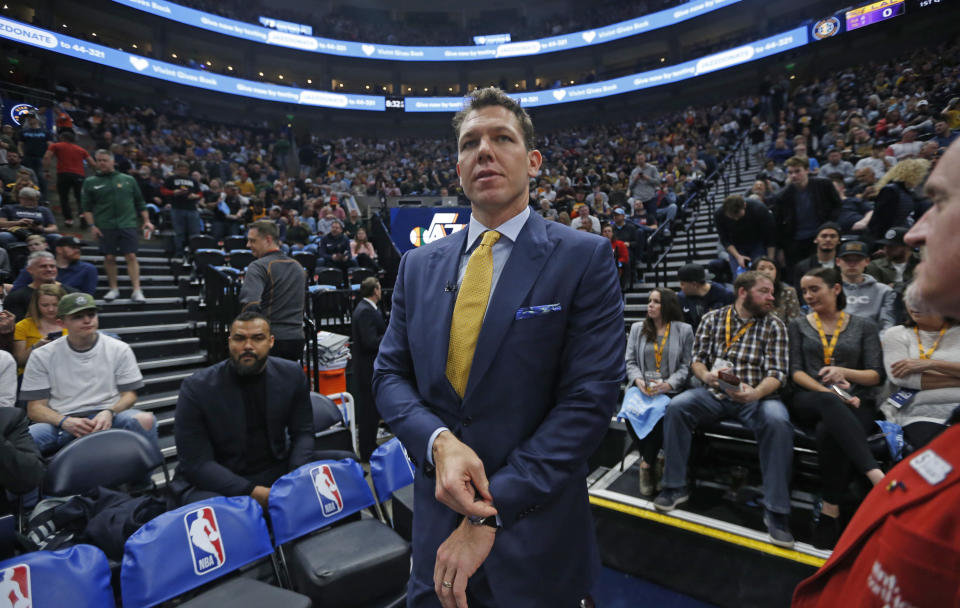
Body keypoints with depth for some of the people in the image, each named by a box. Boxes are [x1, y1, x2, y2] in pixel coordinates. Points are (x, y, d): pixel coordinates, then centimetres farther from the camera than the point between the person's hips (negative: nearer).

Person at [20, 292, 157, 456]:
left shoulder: (119, 349, 9)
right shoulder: (41, 356, 10)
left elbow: (129, 394, 9)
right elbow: (35, 407, 7)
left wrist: (109, 412, -14)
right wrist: (65, 422, -14)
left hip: (108, 419, 0)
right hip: (60, 423, 1)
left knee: (145, 420, -33)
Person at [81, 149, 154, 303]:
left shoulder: (128, 179, 10)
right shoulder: (90, 182, 8)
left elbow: (140, 202, 13)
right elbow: (87, 207, 7)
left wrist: (146, 220, 5)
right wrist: (92, 225, -4)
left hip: (128, 224, -1)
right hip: (105, 227, 1)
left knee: (131, 256, -6)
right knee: (109, 257, 5)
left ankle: (137, 291, -8)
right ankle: (113, 289, 17)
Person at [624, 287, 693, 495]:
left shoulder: (684, 330, 7)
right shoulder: (637, 328, 15)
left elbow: (686, 366, 2)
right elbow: (630, 362, 10)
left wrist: (668, 384, -15)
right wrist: (638, 380, -11)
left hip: (670, 390, -2)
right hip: (641, 388, 2)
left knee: (659, 418, -31)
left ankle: (647, 463, -6)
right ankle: (654, 459, -2)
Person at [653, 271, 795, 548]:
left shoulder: (774, 326, 3)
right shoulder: (712, 318, 6)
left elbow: (777, 373, -5)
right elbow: (697, 359, 6)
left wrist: (755, 393, -26)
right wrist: (706, 375, -18)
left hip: (756, 395, -1)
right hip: (715, 393, 1)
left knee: (778, 421, -33)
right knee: (676, 406, -24)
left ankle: (776, 510, -18)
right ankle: (675, 486, -9)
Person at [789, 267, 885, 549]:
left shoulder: (864, 326, 15)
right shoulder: (799, 326, 14)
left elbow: (876, 375, 8)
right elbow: (795, 372, 4)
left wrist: (844, 372, -13)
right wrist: (830, 394, -12)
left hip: (855, 403, 0)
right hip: (810, 401, 0)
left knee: (829, 431, -36)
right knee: (829, 404, -39)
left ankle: (830, 508, -27)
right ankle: (876, 475, -47)